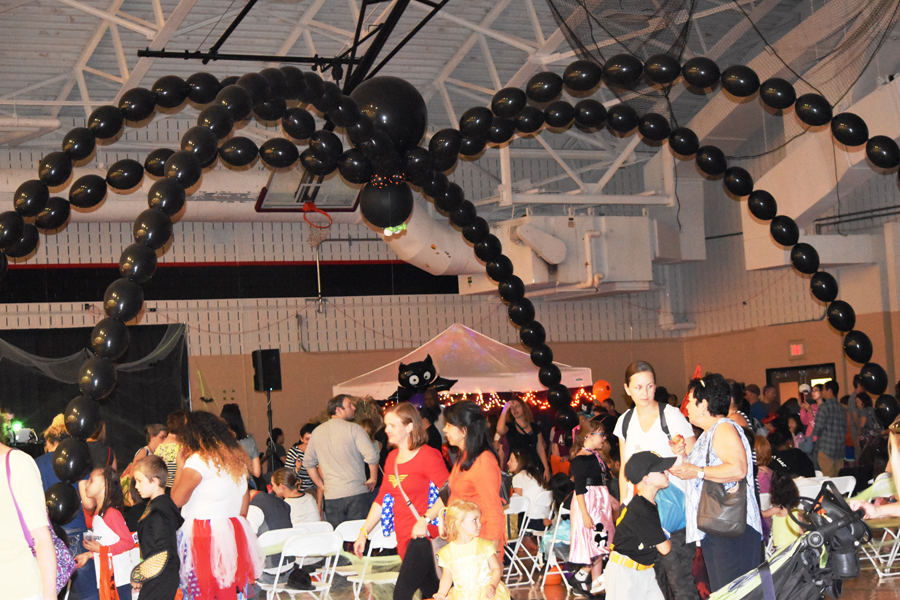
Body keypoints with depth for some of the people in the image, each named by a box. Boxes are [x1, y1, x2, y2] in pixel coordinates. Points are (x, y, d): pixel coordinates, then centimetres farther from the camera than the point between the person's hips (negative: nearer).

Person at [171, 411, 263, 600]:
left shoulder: (198, 460, -11)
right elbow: (245, 499, 18)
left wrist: (180, 465, -3)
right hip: (233, 532, 7)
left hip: (202, 535, -7)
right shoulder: (237, 458, 12)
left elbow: (177, 499, -13)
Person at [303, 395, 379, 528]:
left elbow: (308, 463, 17)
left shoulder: (317, 432, 10)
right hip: (357, 492, -4)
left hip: (332, 496, 4)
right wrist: (373, 479, -2)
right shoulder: (353, 429, -6)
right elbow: (372, 455, -15)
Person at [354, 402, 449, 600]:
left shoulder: (428, 456, -10)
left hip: (423, 535, -7)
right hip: (404, 537, 7)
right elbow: (381, 499, 19)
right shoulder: (392, 458, 13)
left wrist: (425, 520, -26)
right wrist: (364, 532, 16)